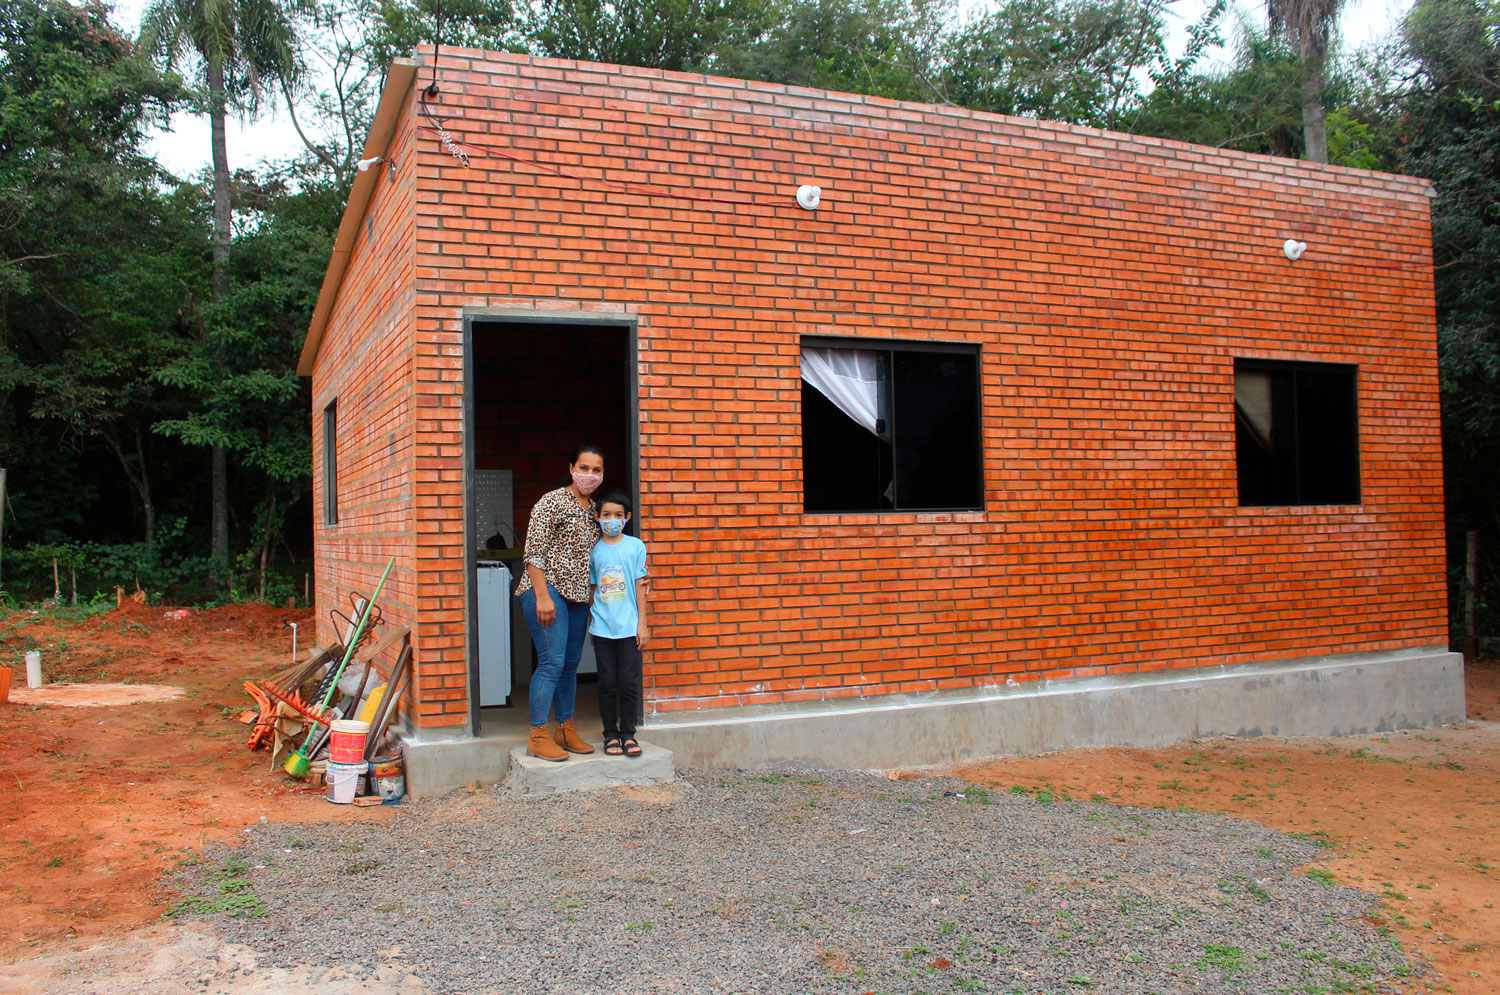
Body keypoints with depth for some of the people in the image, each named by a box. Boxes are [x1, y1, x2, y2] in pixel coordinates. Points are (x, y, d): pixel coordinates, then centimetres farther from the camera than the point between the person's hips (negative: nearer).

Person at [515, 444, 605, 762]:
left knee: (571, 663, 11)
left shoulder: (594, 509, 14)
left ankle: (565, 729, 21)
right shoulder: (552, 501, -8)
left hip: (577, 594, 8)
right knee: (552, 662, -11)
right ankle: (538, 736, -5)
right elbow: (534, 552, -12)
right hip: (547, 590, -8)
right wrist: (543, 595, -18)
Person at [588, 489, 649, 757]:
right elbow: (592, 589, 10)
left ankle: (628, 734, 14)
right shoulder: (594, 550, 4)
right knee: (607, 684, 5)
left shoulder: (635, 546, 1)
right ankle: (611, 734, 16)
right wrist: (591, 624, 9)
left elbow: (640, 586, 2)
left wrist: (642, 624, -1)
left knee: (629, 683, 1)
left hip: (629, 627, -1)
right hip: (602, 629, 1)